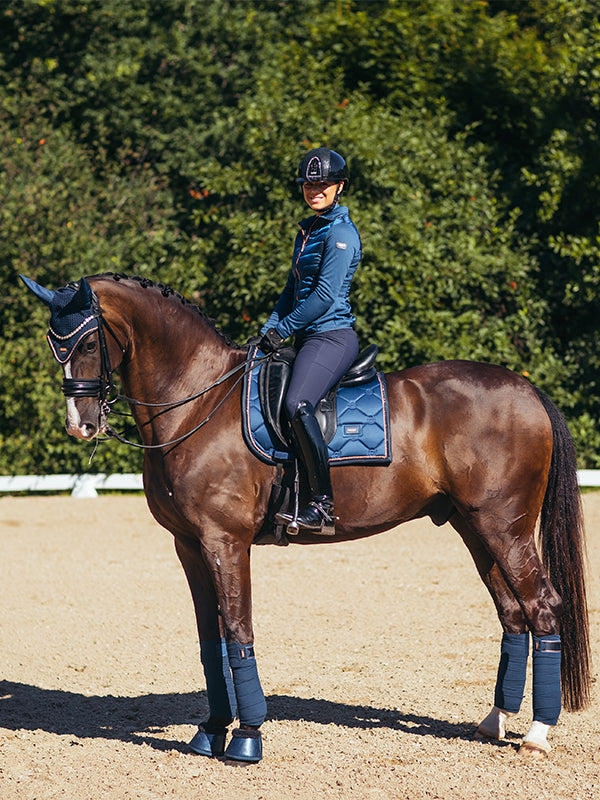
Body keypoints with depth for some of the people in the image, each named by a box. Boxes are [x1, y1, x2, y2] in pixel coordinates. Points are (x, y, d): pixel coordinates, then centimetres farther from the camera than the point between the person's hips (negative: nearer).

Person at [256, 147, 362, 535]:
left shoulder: (340, 234, -10)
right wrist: (270, 328, 8)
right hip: (307, 338, 10)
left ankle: (323, 505, -31)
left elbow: (324, 295, -17)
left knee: (297, 404, -31)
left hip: (333, 335, -10)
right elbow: (294, 288, 22)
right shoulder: (307, 230, 18)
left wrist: (282, 330, -13)